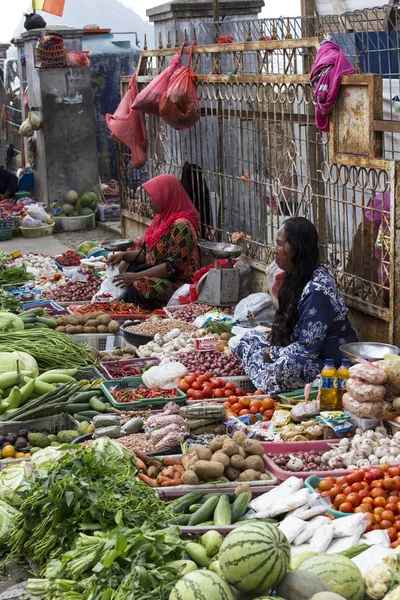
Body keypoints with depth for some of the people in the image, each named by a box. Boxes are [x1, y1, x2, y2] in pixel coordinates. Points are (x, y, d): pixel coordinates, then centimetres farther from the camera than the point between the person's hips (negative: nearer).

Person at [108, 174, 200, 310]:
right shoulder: (162, 219, 10)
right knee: (124, 266, 13)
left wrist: (136, 276, -23)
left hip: (179, 282, -11)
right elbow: (149, 253, 16)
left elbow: (173, 266, -25)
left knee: (140, 286, -32)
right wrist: (124, 255, 0)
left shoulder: (180, 226, -21)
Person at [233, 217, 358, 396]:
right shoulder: (295, 277, 5)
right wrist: (275, 333, -2)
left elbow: (307, 349, -26)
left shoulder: (317, 289, -25)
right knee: (249, 338, 7)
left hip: (332, 364, -10)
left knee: (285, 366, -38)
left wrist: (272, 353, -12)